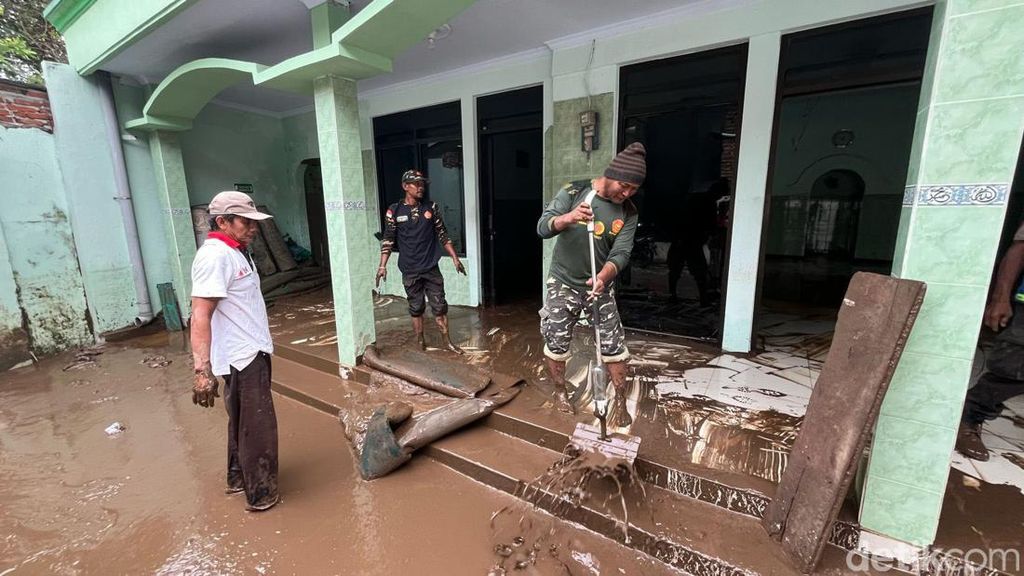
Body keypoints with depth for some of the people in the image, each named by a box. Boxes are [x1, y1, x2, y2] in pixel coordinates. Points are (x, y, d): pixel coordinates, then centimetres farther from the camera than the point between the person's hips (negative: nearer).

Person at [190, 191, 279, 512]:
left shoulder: (235, 253, 11)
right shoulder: (215, 256, -20)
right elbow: (200, 315, -27)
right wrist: (202, 369, -32)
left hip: (251, 353, 10)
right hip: (242, 358, -10)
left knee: (242, 422, 23)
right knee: (258, 426, 4)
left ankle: (238, 478, 40)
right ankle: (261, 493, 20)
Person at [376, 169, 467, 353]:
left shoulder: (431, 207, 2)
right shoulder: (394, 211, -3)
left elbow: (443, 235, 7)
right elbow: (388, 241, -1)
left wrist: (455, 258, 4)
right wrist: (382, 265, -8)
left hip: (431, 268, 1)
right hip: (410, 271, -1)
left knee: (439, 305, 6)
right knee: (416, 307, 10)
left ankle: (446, 340, 20)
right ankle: (420, 342, 25)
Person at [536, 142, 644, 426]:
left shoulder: (628, 213, -5)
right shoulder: (574, 192, -10)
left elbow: (621, 253, -13)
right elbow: (542, 228, -18)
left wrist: (603, 277, -34)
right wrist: (568, 218, -40)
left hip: (600, 286, 2)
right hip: (563, 283, -1)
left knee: (614, 346, 3)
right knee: (555, 345, 5)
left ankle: (620, 402, 23)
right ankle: (561, 396, 28)